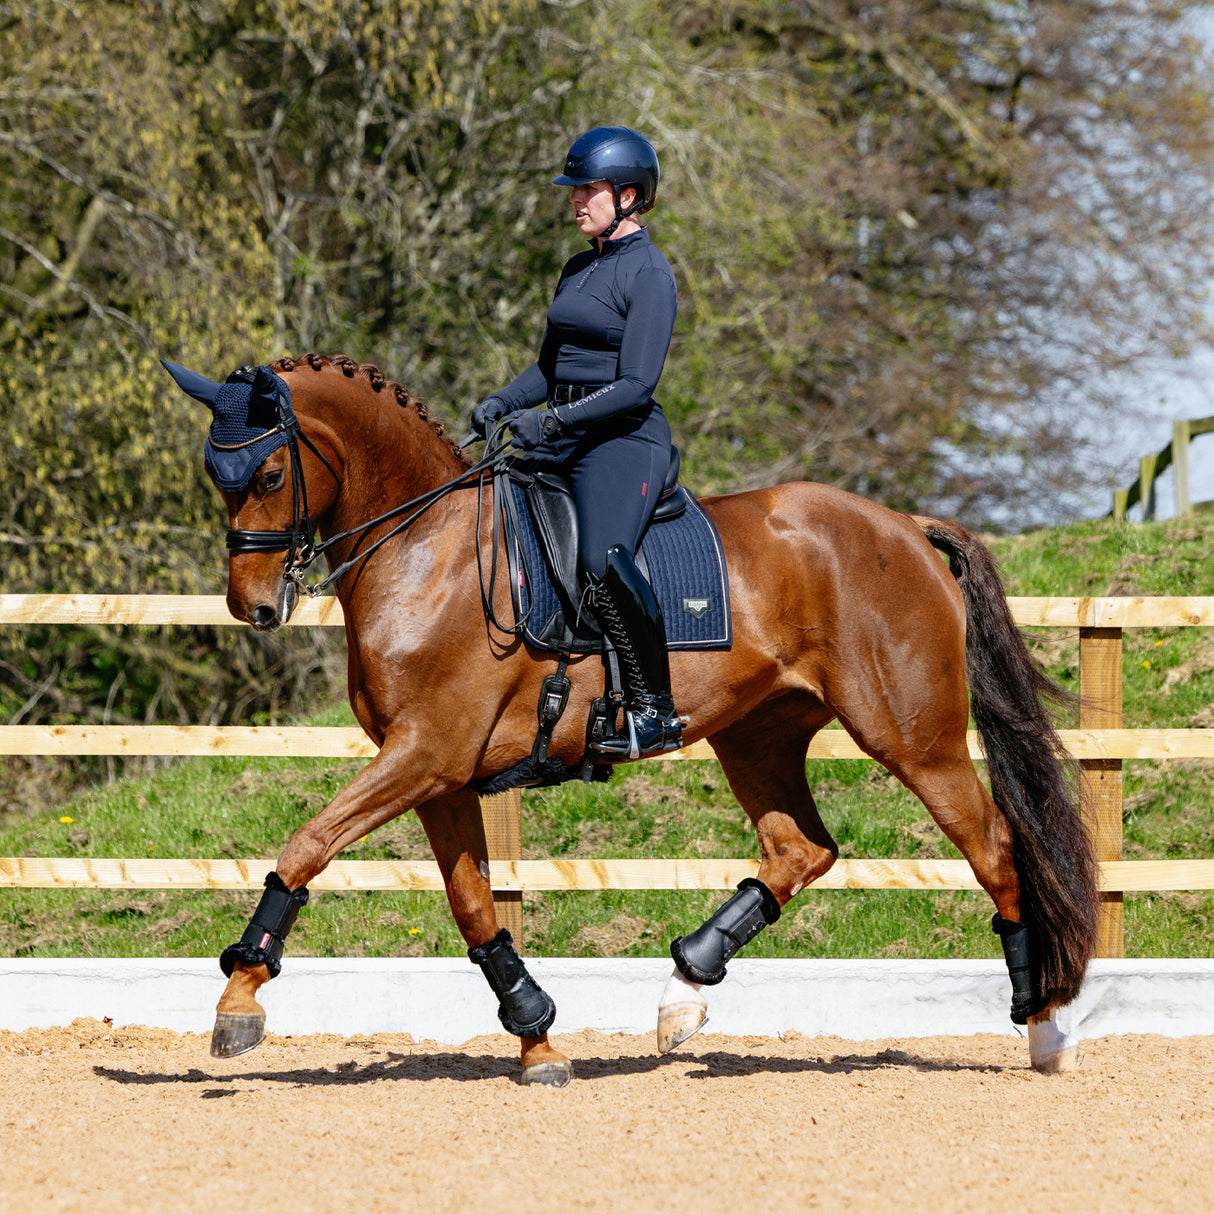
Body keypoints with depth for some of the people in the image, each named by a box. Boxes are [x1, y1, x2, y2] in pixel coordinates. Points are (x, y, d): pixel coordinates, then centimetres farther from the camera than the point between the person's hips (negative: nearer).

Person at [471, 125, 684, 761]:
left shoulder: (648, 273, -8)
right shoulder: (579, 268, 18)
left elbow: (636, 386, -15)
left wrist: (555, 420, -22)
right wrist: (502, 403, 4)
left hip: (625, 439, -9)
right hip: (562, 442, 9)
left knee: (602, 560, -32)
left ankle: (655, 711, -24)